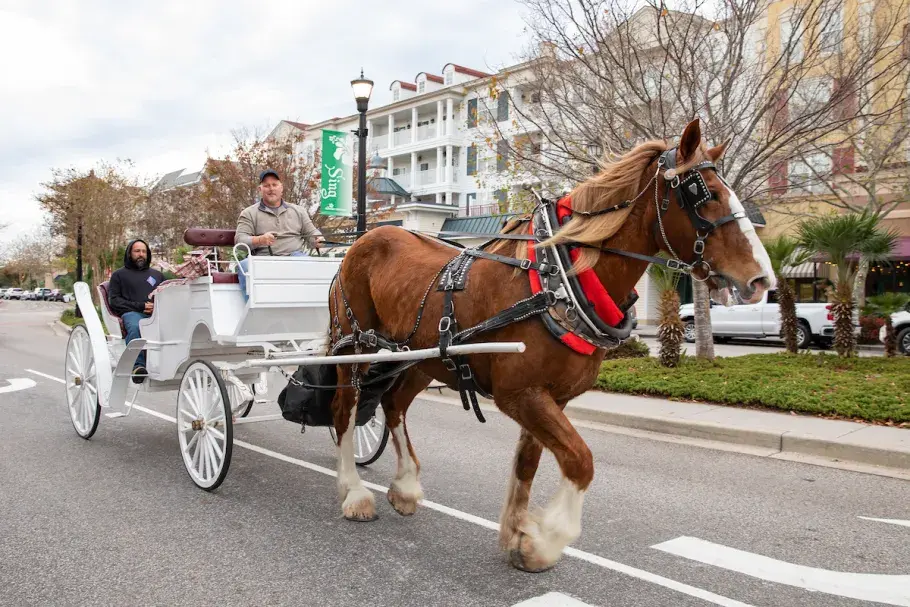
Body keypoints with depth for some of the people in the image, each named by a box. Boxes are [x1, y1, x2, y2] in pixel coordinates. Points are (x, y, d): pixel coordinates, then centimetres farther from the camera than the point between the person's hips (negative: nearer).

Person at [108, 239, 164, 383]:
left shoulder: (157, 274, 33)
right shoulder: (119, 274, 23)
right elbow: (114, 300, 10)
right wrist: (140, 306, -4)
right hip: (131, 313, -2)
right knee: (135, 327, -40)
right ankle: (138, 365, -43)